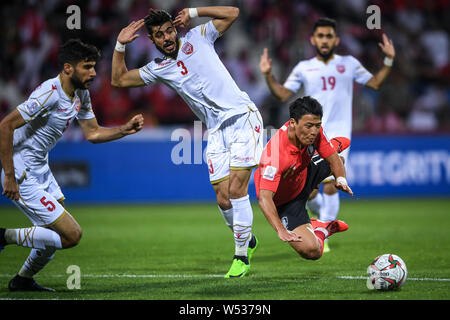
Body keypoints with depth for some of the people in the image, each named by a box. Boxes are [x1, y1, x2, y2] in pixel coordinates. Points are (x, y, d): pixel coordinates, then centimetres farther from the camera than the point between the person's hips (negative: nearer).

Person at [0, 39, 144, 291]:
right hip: (22, 176, -10)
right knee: (71, 235, -11)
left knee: (60, 233, 17)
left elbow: (92, 133, 15)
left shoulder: (81, 95, 4)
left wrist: (125, 130, -2)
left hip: (42, 171, 10)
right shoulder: (50, 93, -25)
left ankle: (23, 280, 33)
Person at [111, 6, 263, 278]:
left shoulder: (198, 38, 6)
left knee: (236, 188, -15)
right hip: (217, 131, 4)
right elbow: (119, 79, 17)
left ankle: (241, 255, -6)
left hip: (243, 118, -4)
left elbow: (232, 13, 3)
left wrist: (191, 13, 1)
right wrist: (120, 45, 7)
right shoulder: (158, 69, 13)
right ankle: (247, 240, 24)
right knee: (223, 199, -3)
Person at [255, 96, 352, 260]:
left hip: (303, 175, 7)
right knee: (312, 251, -20)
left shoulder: (314, 131, -22)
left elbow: (333, 159, -9)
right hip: (283, 201, -7)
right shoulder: (275, 155, -43)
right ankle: (319, 229, 13)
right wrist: (281, 230, -59)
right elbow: (264, 197, -47)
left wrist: (341, 179, -31)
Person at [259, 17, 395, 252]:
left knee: (330, 186, -15)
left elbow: (375, 83, 12)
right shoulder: (303, 68, 9)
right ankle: (323, 214, 28)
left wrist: (389, 60, 2)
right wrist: (268, 75, -6)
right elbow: (283, 94, 7)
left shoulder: (349, 64, 9)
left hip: (338, 135, -1)